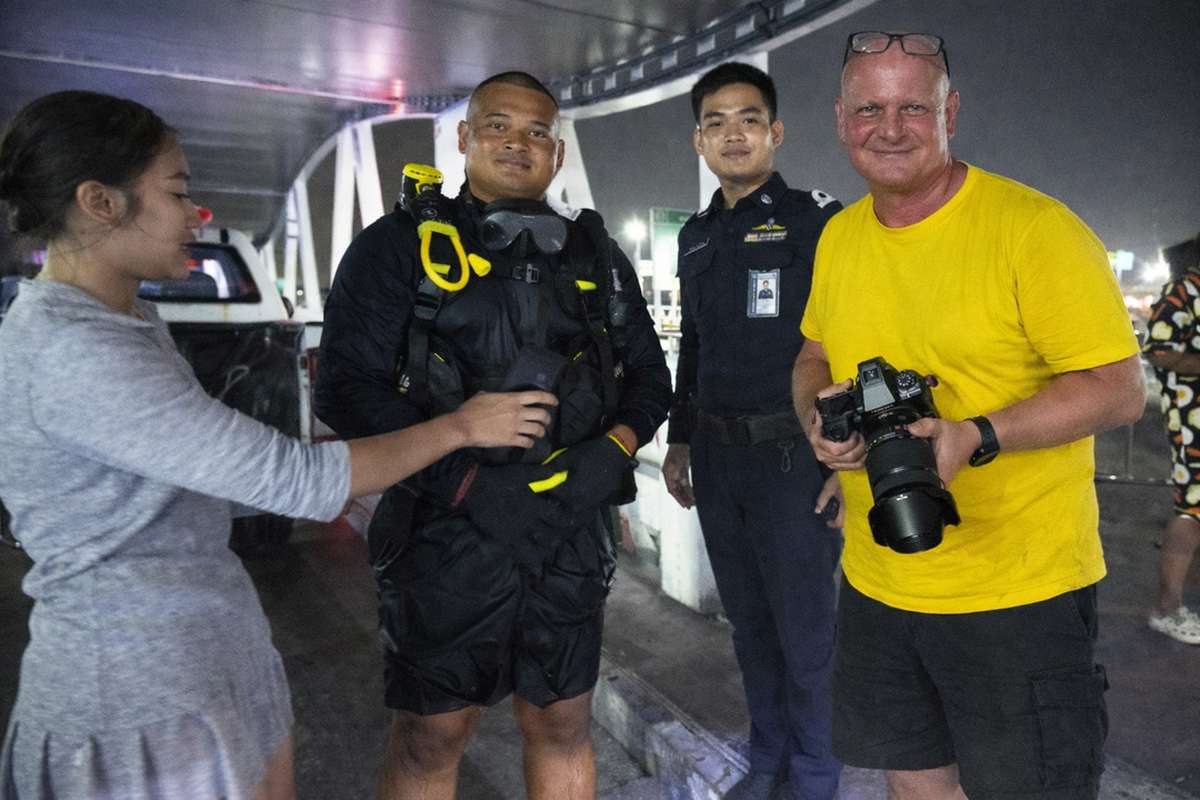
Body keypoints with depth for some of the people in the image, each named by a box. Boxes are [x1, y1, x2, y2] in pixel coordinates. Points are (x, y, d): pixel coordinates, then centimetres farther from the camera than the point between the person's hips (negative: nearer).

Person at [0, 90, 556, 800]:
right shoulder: (64, 352, -24)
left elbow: (231, 477, 9)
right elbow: (290, 478, -26)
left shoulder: (130, 321, 7)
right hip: (140, 691, -8)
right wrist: (461, 427, -15)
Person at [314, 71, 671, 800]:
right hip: (448, 533, -3)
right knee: (432, 737, 11)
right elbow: (347, 387, -9)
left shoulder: (598, 257, 11)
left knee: (563, 726, 16)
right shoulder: (400, 247, -2)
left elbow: (650, 375, 13)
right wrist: (468, 482, -16)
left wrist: (612, 451, -7)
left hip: (572, 535, 4)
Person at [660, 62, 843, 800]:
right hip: (717, 458, 6)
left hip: (793, 456, -5)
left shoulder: (817, 221, -6)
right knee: (748, 620, 16)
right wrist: (679, 440, 16)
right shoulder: (697, 236, 12)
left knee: (805, 628, 5)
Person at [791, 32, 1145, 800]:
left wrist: (975, 438, -28)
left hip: (1021, 592, -5)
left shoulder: (1034, 226, -15)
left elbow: (1119, 388, -14)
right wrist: (821, 417, -7)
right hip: (877, 583, 6)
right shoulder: (839, 235, 4)